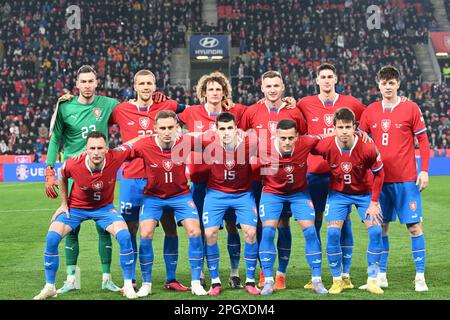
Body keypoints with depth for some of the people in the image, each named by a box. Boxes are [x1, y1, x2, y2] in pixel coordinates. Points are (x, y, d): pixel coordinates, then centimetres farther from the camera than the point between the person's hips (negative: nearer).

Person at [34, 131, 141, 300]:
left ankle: (128, 286, -5)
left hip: (104, 207, 0)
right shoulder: (73, 164, -28)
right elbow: (62, 177, -2)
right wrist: (64, 204, 2)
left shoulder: (115, 157, -29)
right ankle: (49, 287, 1)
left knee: (124, 236, -22)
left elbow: (129, 145, -6)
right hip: (76, 207, 0)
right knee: (52, 238, -17)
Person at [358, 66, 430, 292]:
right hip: (379, 178, 3)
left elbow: (423, 141, 0)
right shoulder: (370, 111, 7)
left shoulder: (411, 109, -1)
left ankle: (420, 277, 1)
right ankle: (381, 275, 15)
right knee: (380, 227, 7)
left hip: (406, 179, -3)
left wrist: (424, 171, -6)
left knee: (414, 226, -4)